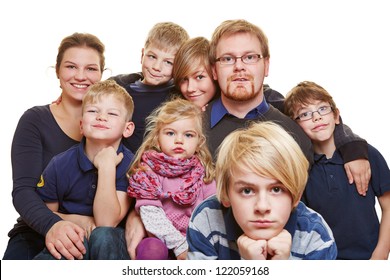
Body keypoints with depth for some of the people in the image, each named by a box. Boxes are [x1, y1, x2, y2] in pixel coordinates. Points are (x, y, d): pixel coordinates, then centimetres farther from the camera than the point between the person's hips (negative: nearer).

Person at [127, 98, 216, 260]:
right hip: (163, 239, -3)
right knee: (151, 249, -34)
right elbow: (150, 213, -12)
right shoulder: (149, 169, -1)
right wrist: (180, 245, -18)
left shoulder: (202, 169, 10)